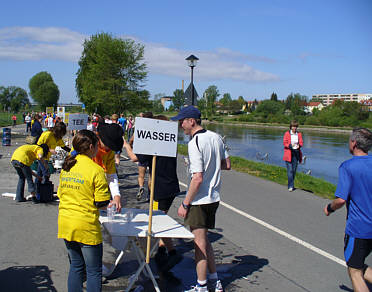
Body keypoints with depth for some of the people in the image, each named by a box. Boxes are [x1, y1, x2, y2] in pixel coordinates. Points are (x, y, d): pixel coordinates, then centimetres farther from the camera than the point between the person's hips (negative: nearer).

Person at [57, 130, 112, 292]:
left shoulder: (66, 166, 4)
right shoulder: (96, 170, -15)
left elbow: (61, 194, 14)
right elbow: (102, 203, -13)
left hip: (65, 224, 7)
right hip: (86, 227, -6)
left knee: (76, 266, 20)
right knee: (94, 271, 7)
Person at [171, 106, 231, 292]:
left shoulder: (195, 143, -20)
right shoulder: (216, 137, 4)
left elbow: (198, 178, -24)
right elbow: (227, 165, 14)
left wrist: (185, 204, -17)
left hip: (199, 200, -8)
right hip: (214, 198, 8)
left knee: (200, 244, 4)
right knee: (204, 241, 21)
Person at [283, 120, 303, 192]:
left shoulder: (299, 134, 9)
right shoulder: (287, 133, -1)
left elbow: (301, 142, 9)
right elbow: (284, 143, -4)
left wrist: (299, 145, -15)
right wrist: (290, 145, -23)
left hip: (296, 153, 4)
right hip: (289, 153, -4)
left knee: (294, 170, 6)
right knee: (290, 170, -9)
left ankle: (290, 185, 19)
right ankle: (291, 186, -10)